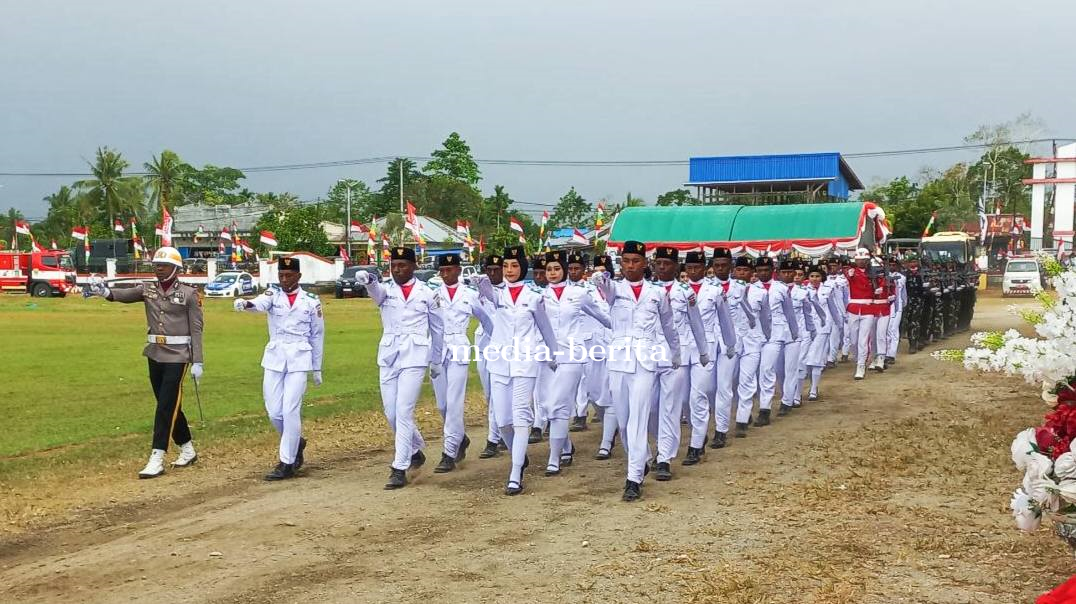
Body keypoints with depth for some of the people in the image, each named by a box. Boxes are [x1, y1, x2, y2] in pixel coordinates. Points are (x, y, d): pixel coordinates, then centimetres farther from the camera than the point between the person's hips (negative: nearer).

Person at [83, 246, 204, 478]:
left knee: (167, 406, -8)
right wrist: (105, 291, -31)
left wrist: (197, 362, -9)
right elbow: (126, 294, -9)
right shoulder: (148, 289, 7)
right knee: (168, 405, 13)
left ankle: (157, 459, -6)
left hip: (178, 356, -6)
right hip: (155, 354, 6)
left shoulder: (189, 293, -6)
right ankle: (188, 449, 28)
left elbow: (196, 329, -6)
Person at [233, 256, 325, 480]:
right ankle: (296, 443, 31)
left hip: (299, 360, -2)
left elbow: (317, 335, 8)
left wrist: (317, 368, 10)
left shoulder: (311, 301, 2)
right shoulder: (273, 294, 3)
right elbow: (261, 304, -21)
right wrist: (246, 304, -45)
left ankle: (286, 463, 1)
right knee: (274, 411, 4)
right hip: (274, 358, 2)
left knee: (290, 410, -8)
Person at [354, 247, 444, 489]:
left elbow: (437, 328, 12)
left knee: (403, 412, -11)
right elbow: (376, 290, -22)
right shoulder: (386, 290, 4)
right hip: (388, 357, 3)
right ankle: (415, 450, 34)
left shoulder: (427, 294, 3)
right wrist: (368, 280, -46)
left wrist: (436, 361, 15)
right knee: (391, 413, 9)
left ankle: (399, 469, -7)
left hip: (415, 358, -3)